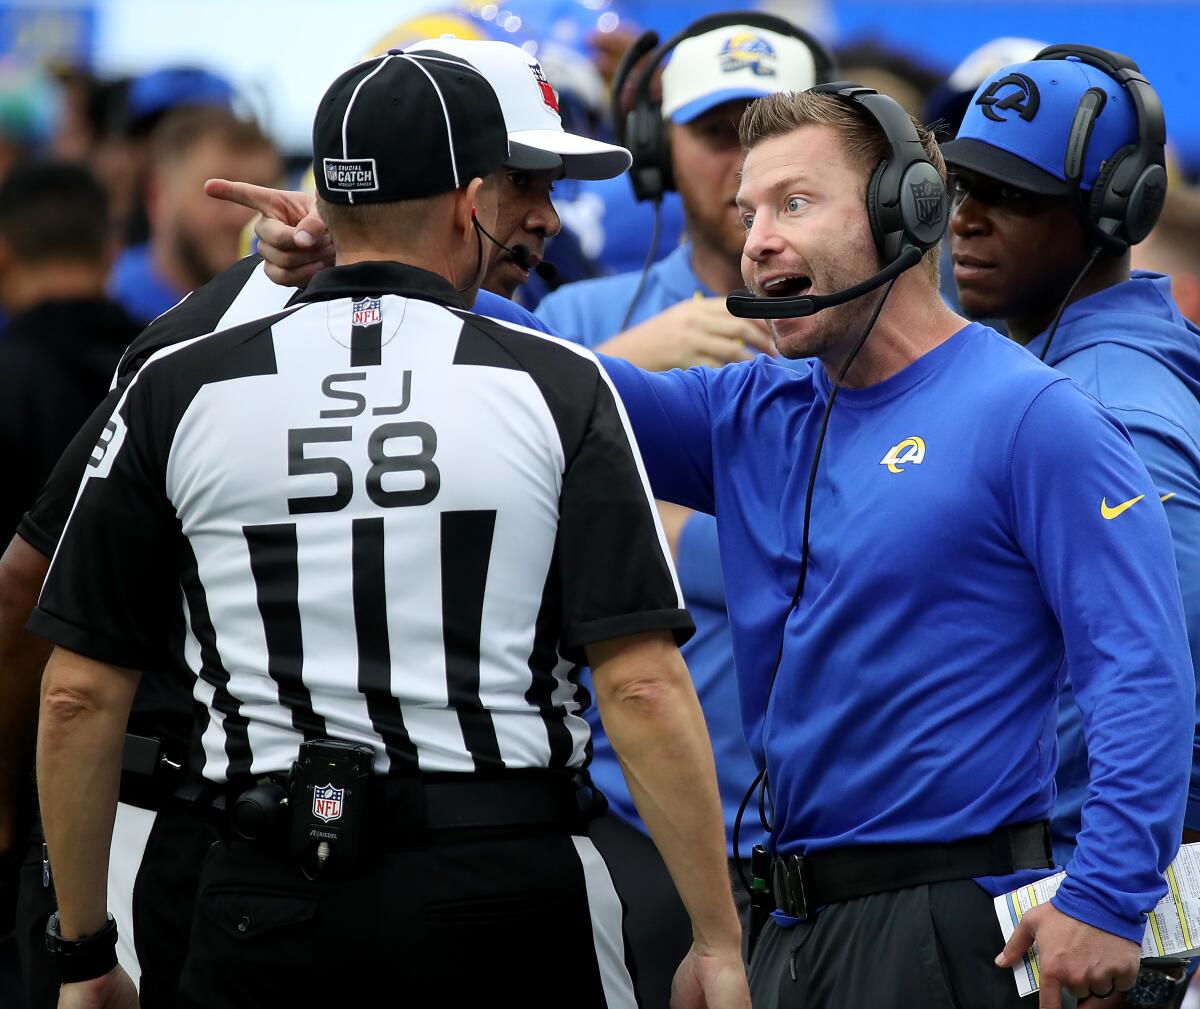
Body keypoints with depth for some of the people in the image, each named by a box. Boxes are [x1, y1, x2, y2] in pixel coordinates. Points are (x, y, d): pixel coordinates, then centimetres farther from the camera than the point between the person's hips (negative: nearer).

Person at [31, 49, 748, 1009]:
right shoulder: (557, 388, -1)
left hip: (270, 895, 1)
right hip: (511, 887, -1)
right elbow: (642, 686, -8)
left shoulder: (176, 392, 4)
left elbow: (80, 695, 4)